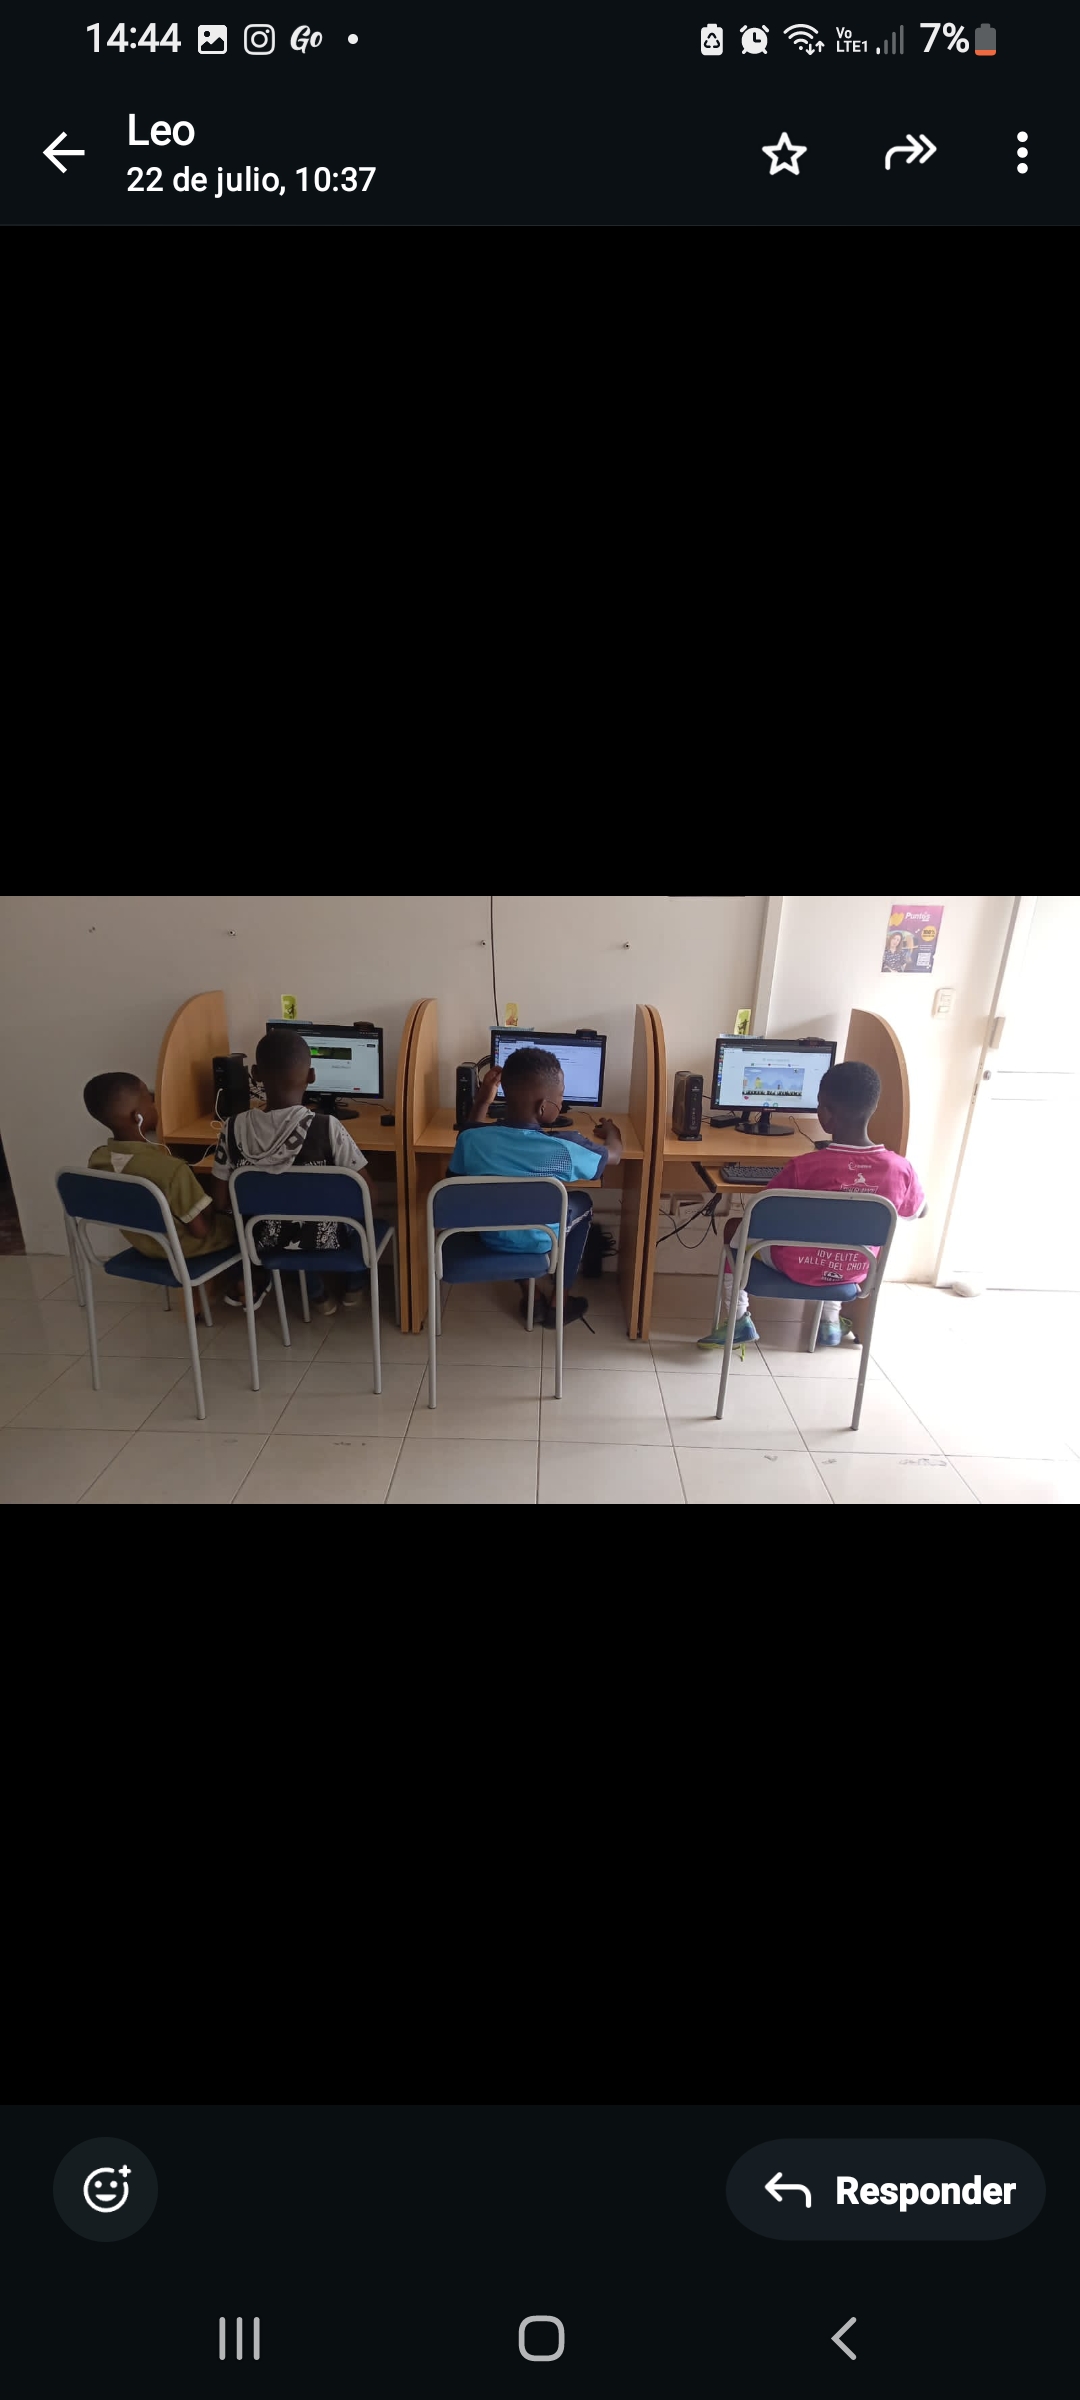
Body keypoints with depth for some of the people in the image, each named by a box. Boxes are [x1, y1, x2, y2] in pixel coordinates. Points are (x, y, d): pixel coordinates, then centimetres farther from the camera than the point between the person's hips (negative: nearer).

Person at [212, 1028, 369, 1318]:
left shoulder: (234, 1129, -14)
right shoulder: (327, 1128, -23)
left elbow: (221, 1202, -7)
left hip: (265, 1240, 2)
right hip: (324, 1241, -2)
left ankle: (318, 1296, 34)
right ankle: (353, 1288, 41)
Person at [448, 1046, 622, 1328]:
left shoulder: (472, 1139, -24)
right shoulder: (563, 1151, -29)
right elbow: (614, 1155, -8)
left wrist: (481, 1103, 3)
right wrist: (610, 1131, 13)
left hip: (490, 1238, 3)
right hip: (540, 1242, -2)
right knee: (581, 1203, 24)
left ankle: (530, 1297, 35)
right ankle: (558, 1303, 29)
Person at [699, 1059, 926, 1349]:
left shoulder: (803, 1167, -27)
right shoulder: (901, 1169, -17)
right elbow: (918, 1211, 4)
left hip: (796, 1267, -3)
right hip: (852, 1271, 4)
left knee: (736, 1226, 22)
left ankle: (738, 1319, 22)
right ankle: (830, 1321, 39)